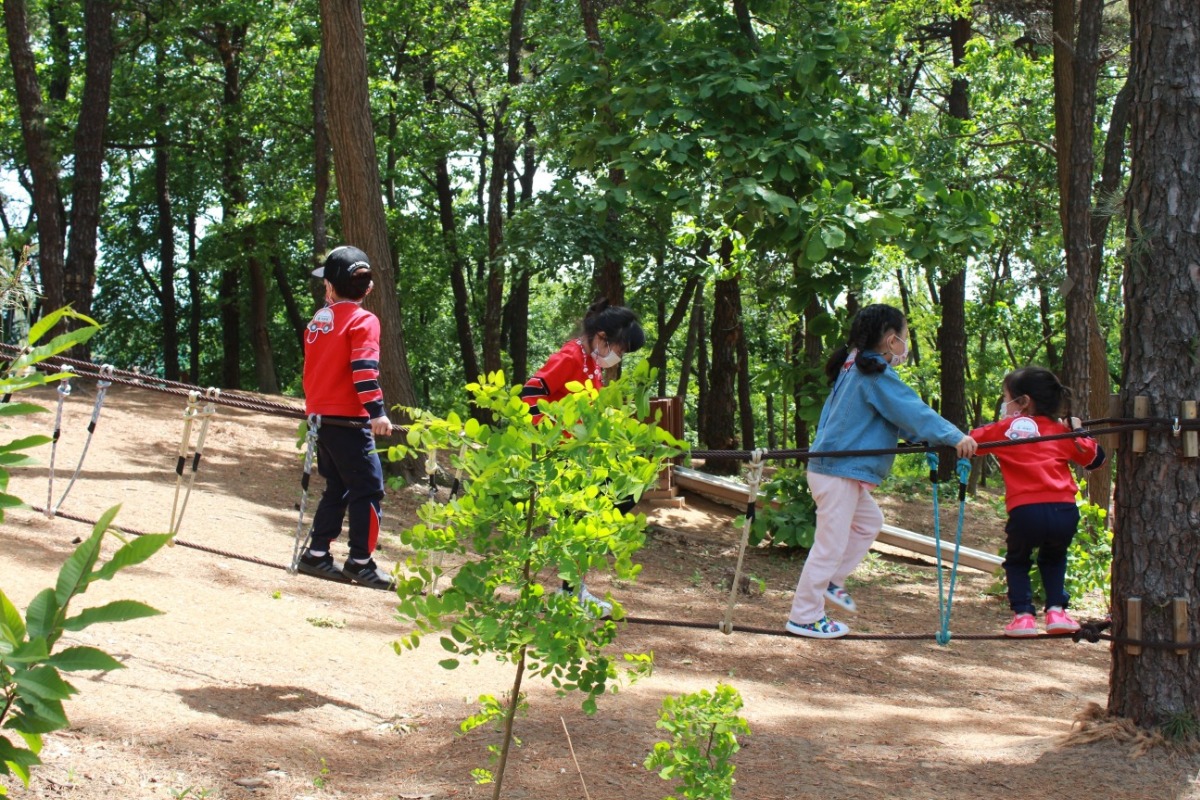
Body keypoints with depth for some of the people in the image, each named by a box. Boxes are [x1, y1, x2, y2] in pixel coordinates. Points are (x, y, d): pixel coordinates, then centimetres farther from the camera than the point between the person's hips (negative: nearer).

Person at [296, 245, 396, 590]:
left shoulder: (318, 320, 12)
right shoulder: (363, 320, -9)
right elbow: (364, 369, -21)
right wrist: (376, 411, -26)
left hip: (320, 417, 8)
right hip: (348, 421, -8)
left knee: (338, 488, 17)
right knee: (368, 488, -2)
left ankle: (316, 555, 16)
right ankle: (360, 562, -3)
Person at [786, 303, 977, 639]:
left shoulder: (854, 368, 15)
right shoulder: (877, 376, -16)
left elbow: (902, 416, 18)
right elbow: (912, 411, -23)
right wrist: (954, 437, -25)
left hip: (832, 466, 10)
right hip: (839, 473, -10)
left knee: (869, 521, 23)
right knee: (830, 544, -4)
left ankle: (830, 581, 24)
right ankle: (804, 617, 3)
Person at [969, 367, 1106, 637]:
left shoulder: (1004, 429, 12)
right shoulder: (1060, 431, 19)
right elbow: (1095, 457, 22)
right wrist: (1078, 432, 35)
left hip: (1025, 510, -3)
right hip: (1064, 510, 3)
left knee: (1017, 561, 24)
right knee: (1053, 559, 30)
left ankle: (1023, 615, 9)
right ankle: (1056, 611, 17)